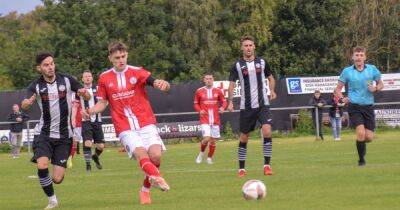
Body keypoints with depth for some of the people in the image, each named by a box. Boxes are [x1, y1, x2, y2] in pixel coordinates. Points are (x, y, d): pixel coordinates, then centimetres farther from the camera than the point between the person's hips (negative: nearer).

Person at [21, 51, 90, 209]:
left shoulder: (67, 81, -4)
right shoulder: (36, 86, -5)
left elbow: (87, 96, 1)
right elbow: (24, 105, -21)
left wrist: (84, 93, -24)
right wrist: (28, 102, -46)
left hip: (64, 135, 0)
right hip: (44, 133, 0)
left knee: (57, 179, -4)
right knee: (42, 165, -27)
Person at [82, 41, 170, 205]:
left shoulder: (137, 72, 2)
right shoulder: (104, 78, 7)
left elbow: (158, 83, -9)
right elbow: (102, 103, 15)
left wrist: (163, 84, -34)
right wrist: (90, 111, -6)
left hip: (146, 123, 0)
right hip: (125, 128, 0)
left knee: (156, 155, -17)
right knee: (141, 153, -26)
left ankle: (145, 189, 5)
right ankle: (156, 178, -47)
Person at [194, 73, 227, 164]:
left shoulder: (218, 91, 3)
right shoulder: (199, 91, 1)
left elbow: (223, 101, 11)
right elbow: (196, 104, 10)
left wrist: (222, 108, -10)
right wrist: (200, 110, -10)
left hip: (215, 120, 2)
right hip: (205, 119, -2)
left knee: (213, 140, 5)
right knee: (206, 138, -18)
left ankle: (209, 157, 25)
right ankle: (201, 153, 8)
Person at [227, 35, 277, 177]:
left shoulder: (262, 62, 4)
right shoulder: (238, 66, 0)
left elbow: (271, 78, 18)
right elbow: (232, 84, 2)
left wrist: (272, 91, 1)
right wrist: (230, 101, -10)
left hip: (262, 104, 0)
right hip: (246, 106, 0)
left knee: (267, 131, -19)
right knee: (244, 136, 6)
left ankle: (267, 164, -13)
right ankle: (241, 168, 18)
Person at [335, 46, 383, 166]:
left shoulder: (372, 69, 3)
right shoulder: (347, 71, 0)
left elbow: (380, 84, 15)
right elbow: (338, 88, 8)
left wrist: (375, 89, -8)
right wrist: (342, 98, -12)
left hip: (368, 106, 2)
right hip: (354, 106, -2)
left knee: (369, 137, -2)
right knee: (361, 133, -20)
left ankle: (360, 143, 35)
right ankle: (361, 160, -2)